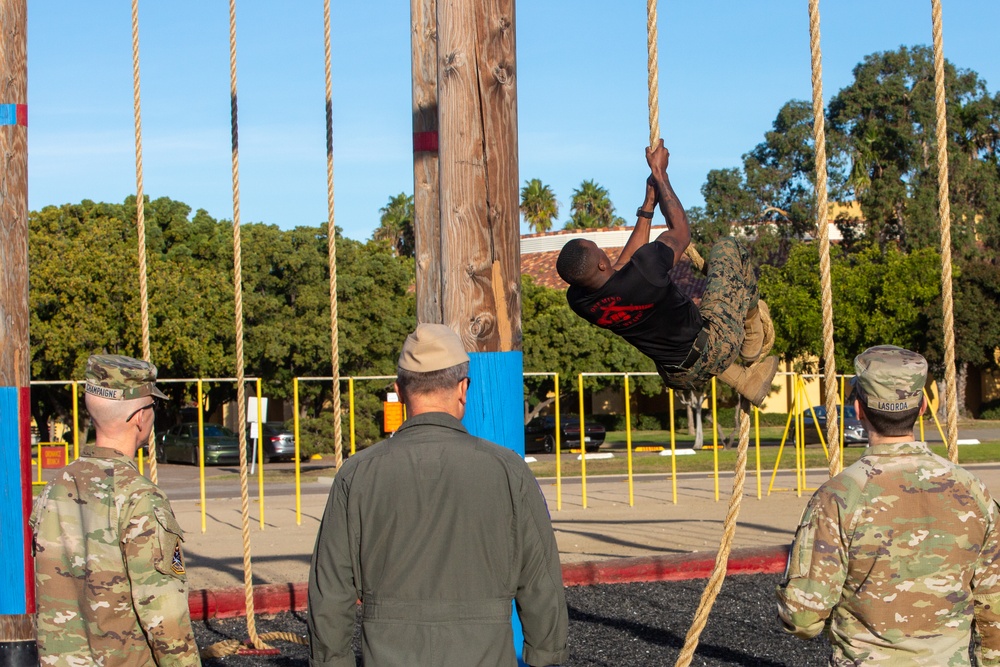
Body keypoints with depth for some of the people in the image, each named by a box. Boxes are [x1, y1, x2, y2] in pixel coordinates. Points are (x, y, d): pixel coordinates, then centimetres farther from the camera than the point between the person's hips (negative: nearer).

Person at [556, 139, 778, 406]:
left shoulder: (578, 300, -14)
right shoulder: (642, 272, -33)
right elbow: (681, 231, -11)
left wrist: (649, 203, 9)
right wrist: (659, 173, -3)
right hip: (714, 351, -5)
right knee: (728, 248, 11)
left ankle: (745, 381, 33)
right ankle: (753, 346, 24)